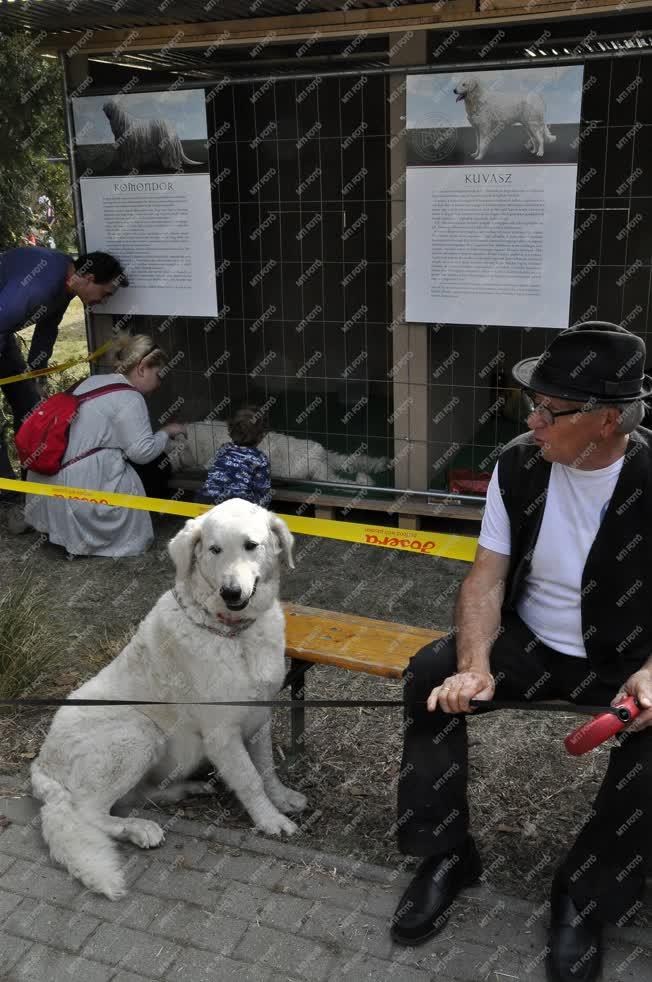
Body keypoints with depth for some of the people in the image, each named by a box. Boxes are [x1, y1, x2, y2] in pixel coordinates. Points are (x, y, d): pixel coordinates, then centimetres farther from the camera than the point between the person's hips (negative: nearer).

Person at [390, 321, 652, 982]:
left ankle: (586, 897, -2)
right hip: (530, 643, 3)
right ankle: (445, 856, -1)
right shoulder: (519, 463, -8)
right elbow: (487, 574, -7)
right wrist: (475, 667, -24)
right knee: (431, 674, -19)